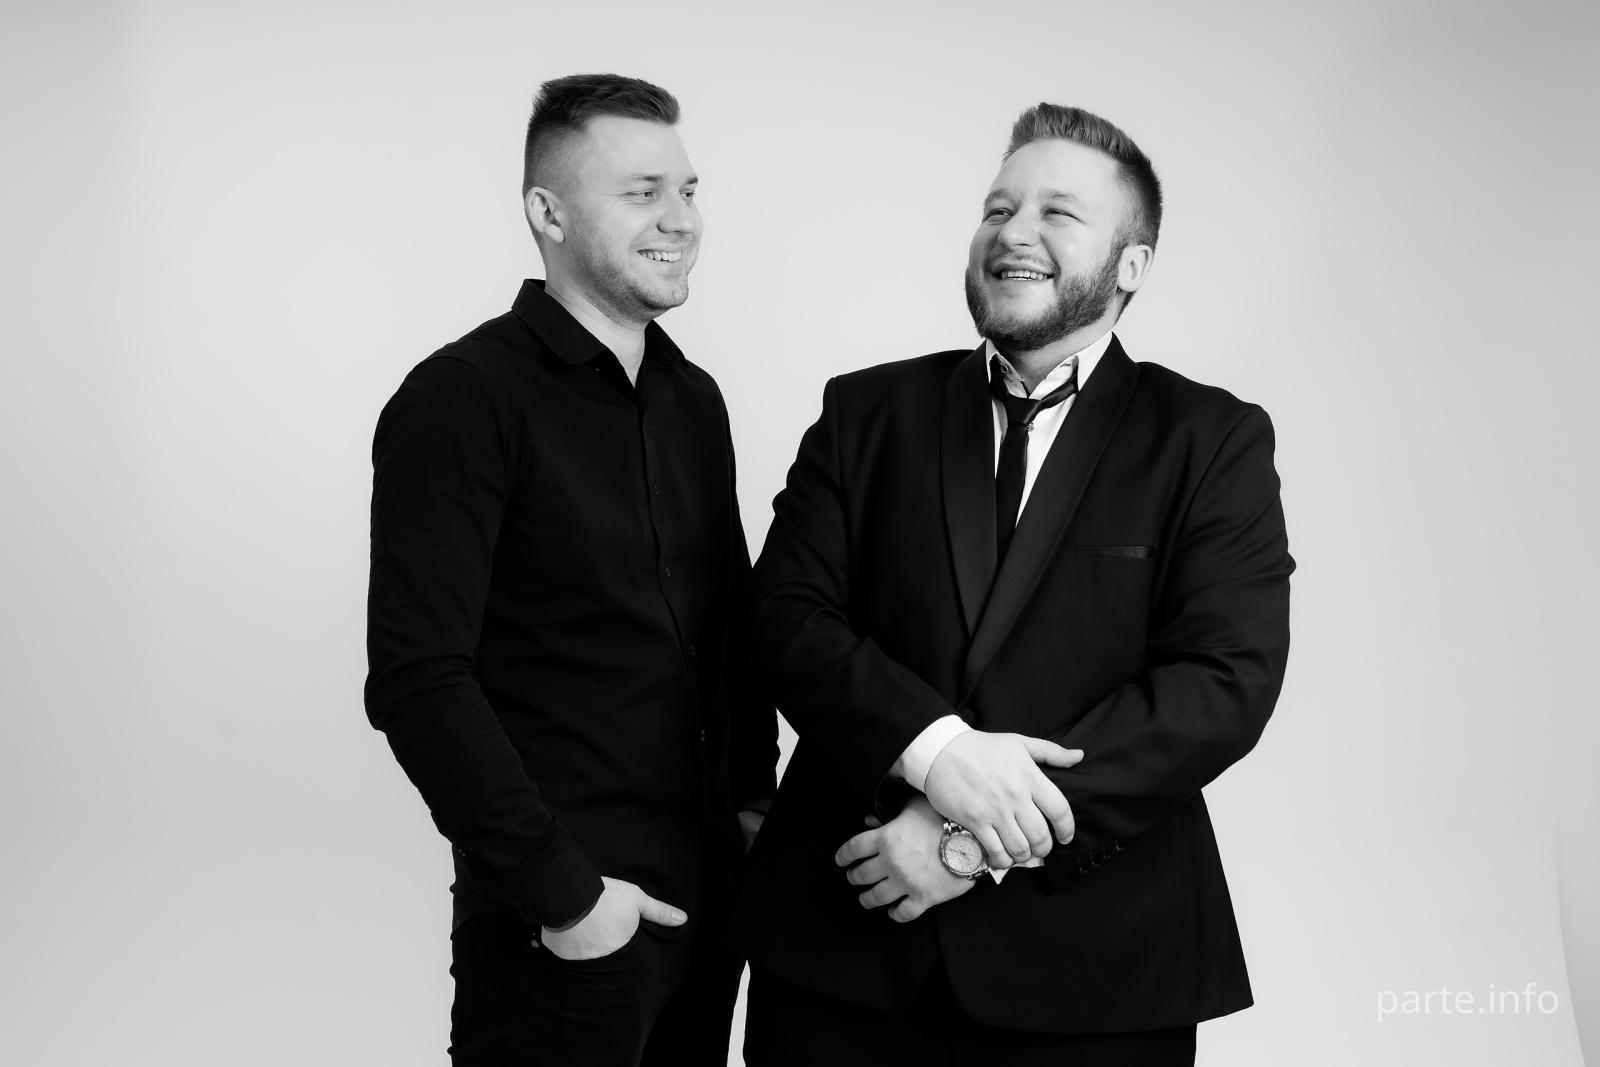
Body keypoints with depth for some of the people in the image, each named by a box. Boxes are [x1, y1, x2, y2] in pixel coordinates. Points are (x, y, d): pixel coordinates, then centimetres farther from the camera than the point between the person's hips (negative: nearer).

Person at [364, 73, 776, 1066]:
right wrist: (563, 890, -17)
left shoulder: (694, 399, 11)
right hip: (562, 923, -7)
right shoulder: (465, 398, -12)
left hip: (707, 895, 7)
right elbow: (417, 679, -17)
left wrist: (755, 796, 8)